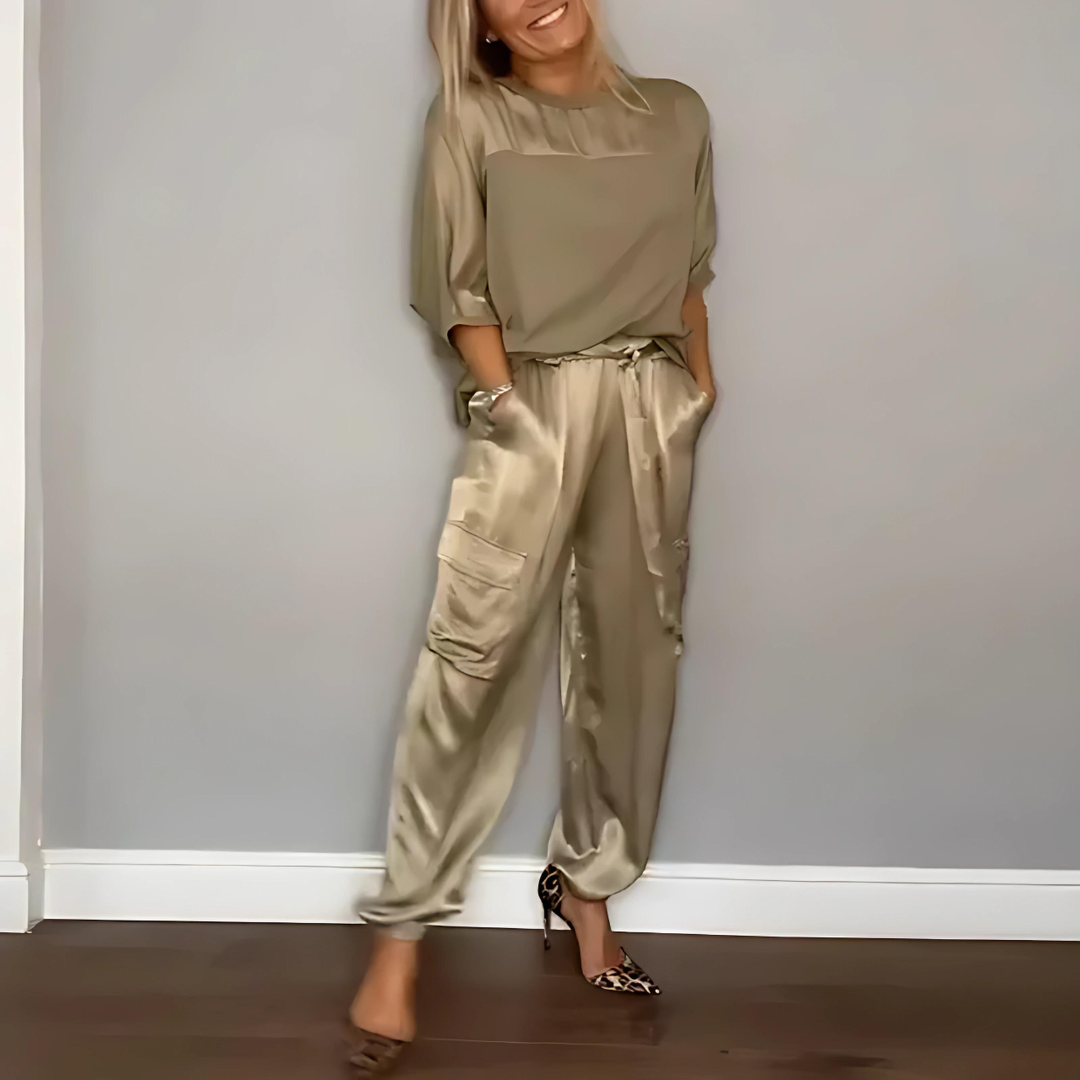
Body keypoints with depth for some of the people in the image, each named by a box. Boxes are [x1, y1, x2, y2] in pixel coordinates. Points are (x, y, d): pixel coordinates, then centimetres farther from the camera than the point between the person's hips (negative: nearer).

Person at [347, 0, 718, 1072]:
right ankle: (400, 931, -8)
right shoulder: (471, 119, 2)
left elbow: (690, 273, 17)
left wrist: (701, 386, 9)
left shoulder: (677, 116, 12)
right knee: (475, 650, -13)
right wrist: (502, 400, -9)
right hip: (530, 403, -3)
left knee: (632, 651, 6)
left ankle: (588, 880, 24)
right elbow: (457, 288, -1)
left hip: (649, 405, 4)